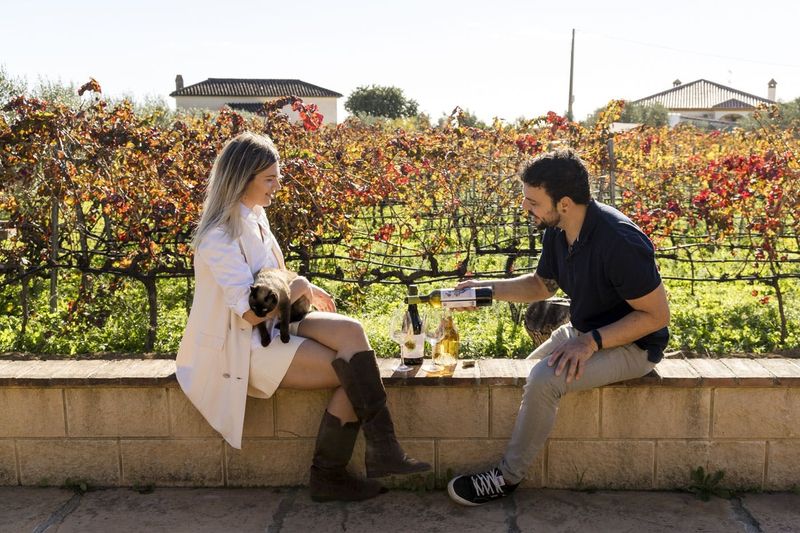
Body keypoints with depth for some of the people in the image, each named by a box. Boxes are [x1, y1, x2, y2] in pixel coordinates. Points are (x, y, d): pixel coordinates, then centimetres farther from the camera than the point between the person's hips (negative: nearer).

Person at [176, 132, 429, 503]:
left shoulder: (255, 216, 8)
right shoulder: (220, 237, -20)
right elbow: (250, 312, -26)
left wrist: (306, 290, 4)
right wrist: (298, 287, -13)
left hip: (274, 324, 8)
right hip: (244, 346, -8)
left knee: (351, 332, -17)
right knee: (352, 373, -17)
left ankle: (381, 449, -14)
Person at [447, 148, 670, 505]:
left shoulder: (620, 242, -31)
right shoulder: (557, 231, -5)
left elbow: (657, 315, -23)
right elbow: (541, 285, 12)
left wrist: (591, 342, -29)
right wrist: (488, 288, -3)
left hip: (631, 343, -9)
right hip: (584, 332, 9)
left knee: (544, 379, -26)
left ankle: (508, 476, -8)